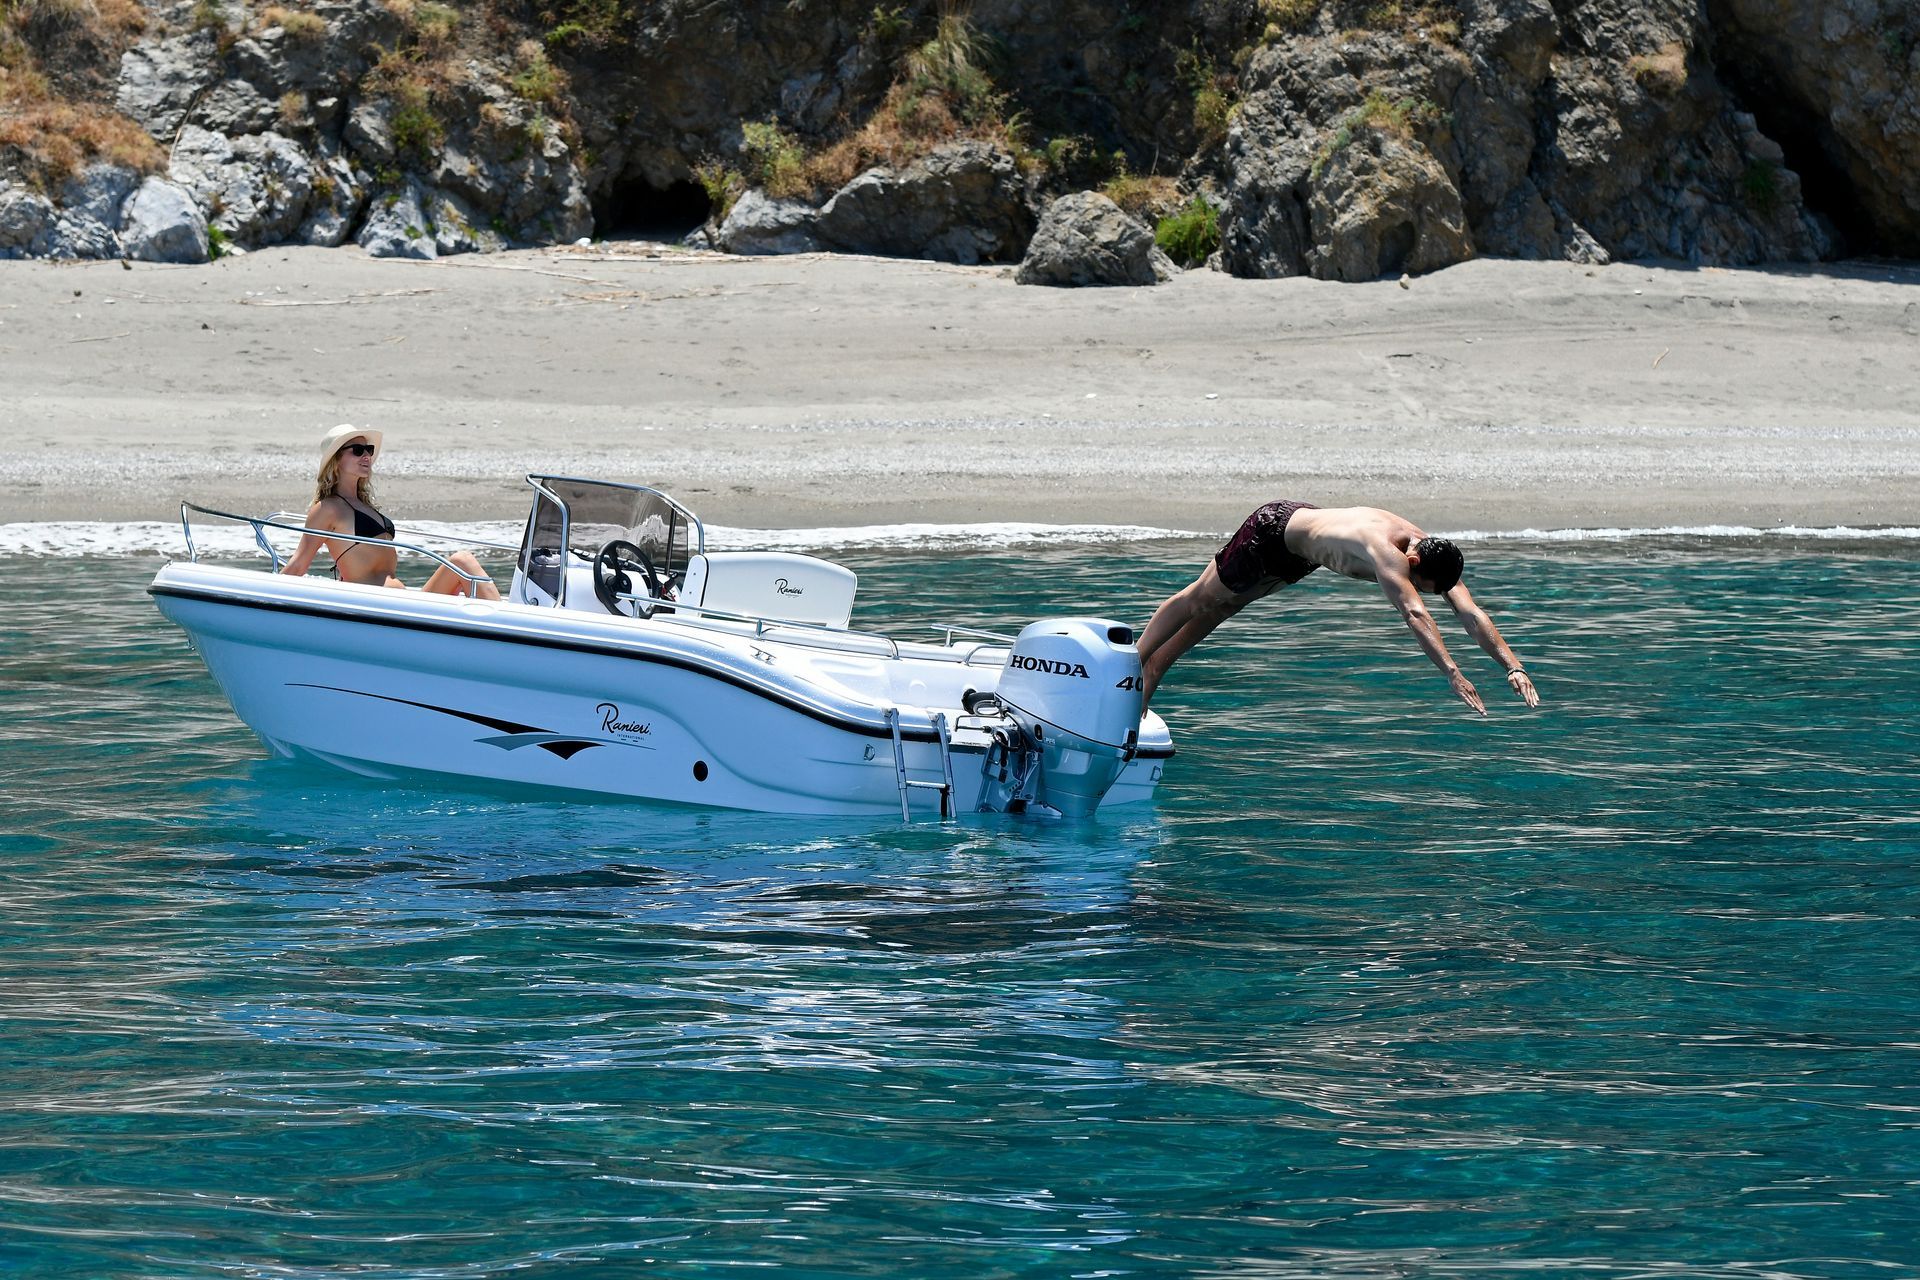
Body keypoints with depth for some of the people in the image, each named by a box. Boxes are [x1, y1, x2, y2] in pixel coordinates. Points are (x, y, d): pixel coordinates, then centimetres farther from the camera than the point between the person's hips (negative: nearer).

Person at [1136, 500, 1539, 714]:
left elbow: (1471, 614, -24)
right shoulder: (1385, 550, -44)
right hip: (1272, 530, -8)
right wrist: (1453, 675, -63)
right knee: (1200, 601, 12)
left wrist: (1513, 667, -35)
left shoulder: (1432, 554, -22)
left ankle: (1150, 673, 37)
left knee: (1215, 611, 22)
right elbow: (1414, 614, -55)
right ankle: (1131, 666, 30)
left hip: (1306, 524, 8)